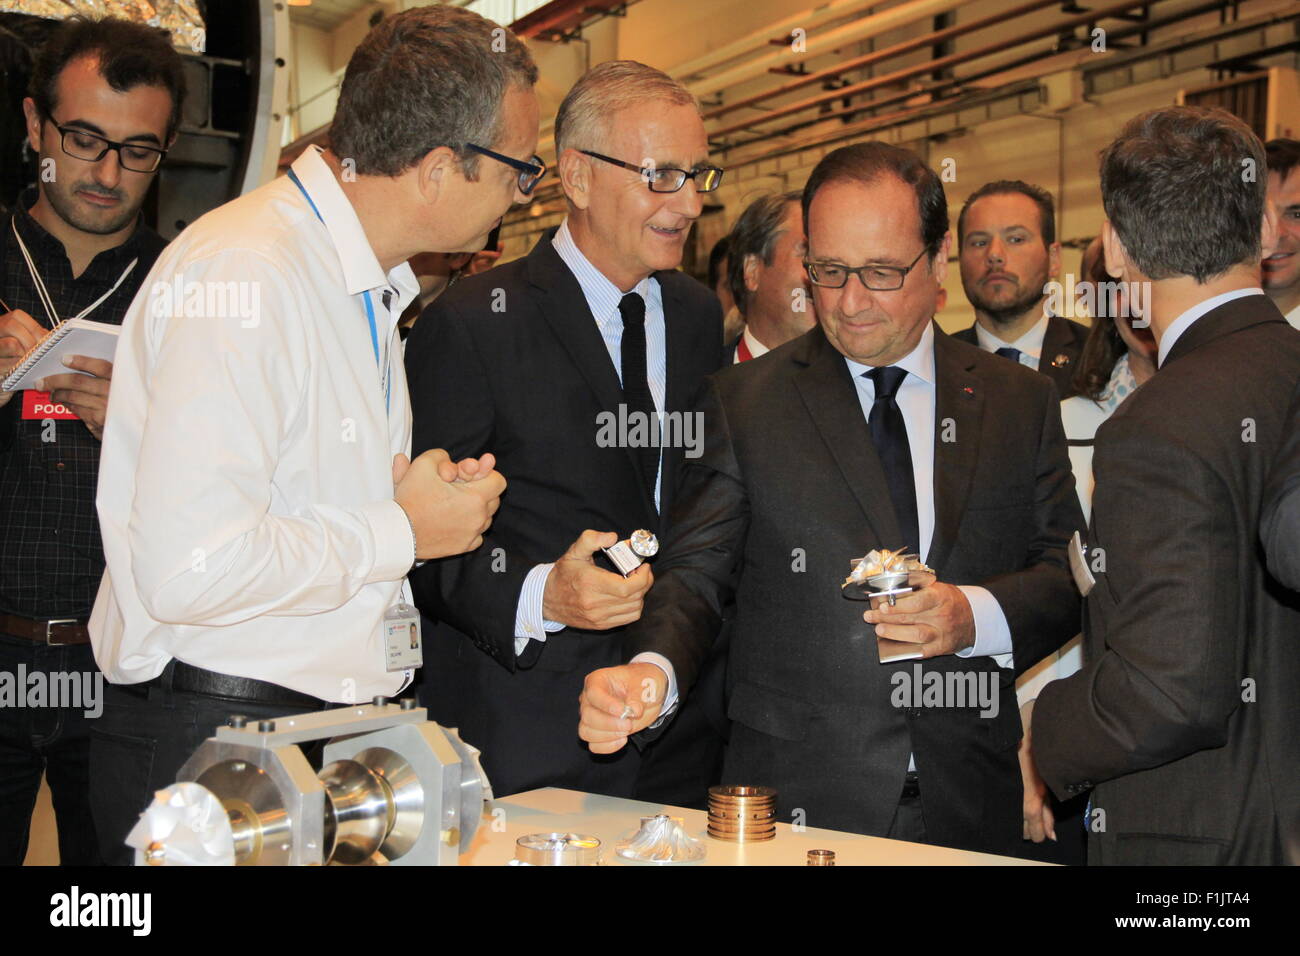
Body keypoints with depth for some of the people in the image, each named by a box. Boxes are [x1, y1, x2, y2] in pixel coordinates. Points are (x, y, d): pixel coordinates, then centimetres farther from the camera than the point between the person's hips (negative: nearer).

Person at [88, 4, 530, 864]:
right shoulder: (242, 276, -19)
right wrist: (400, 532, -15)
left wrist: (438, 496, 2)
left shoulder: (368, 285, 14)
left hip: (340, 724, 9)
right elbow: (188, 567, -28)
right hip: (211, 746, -8)